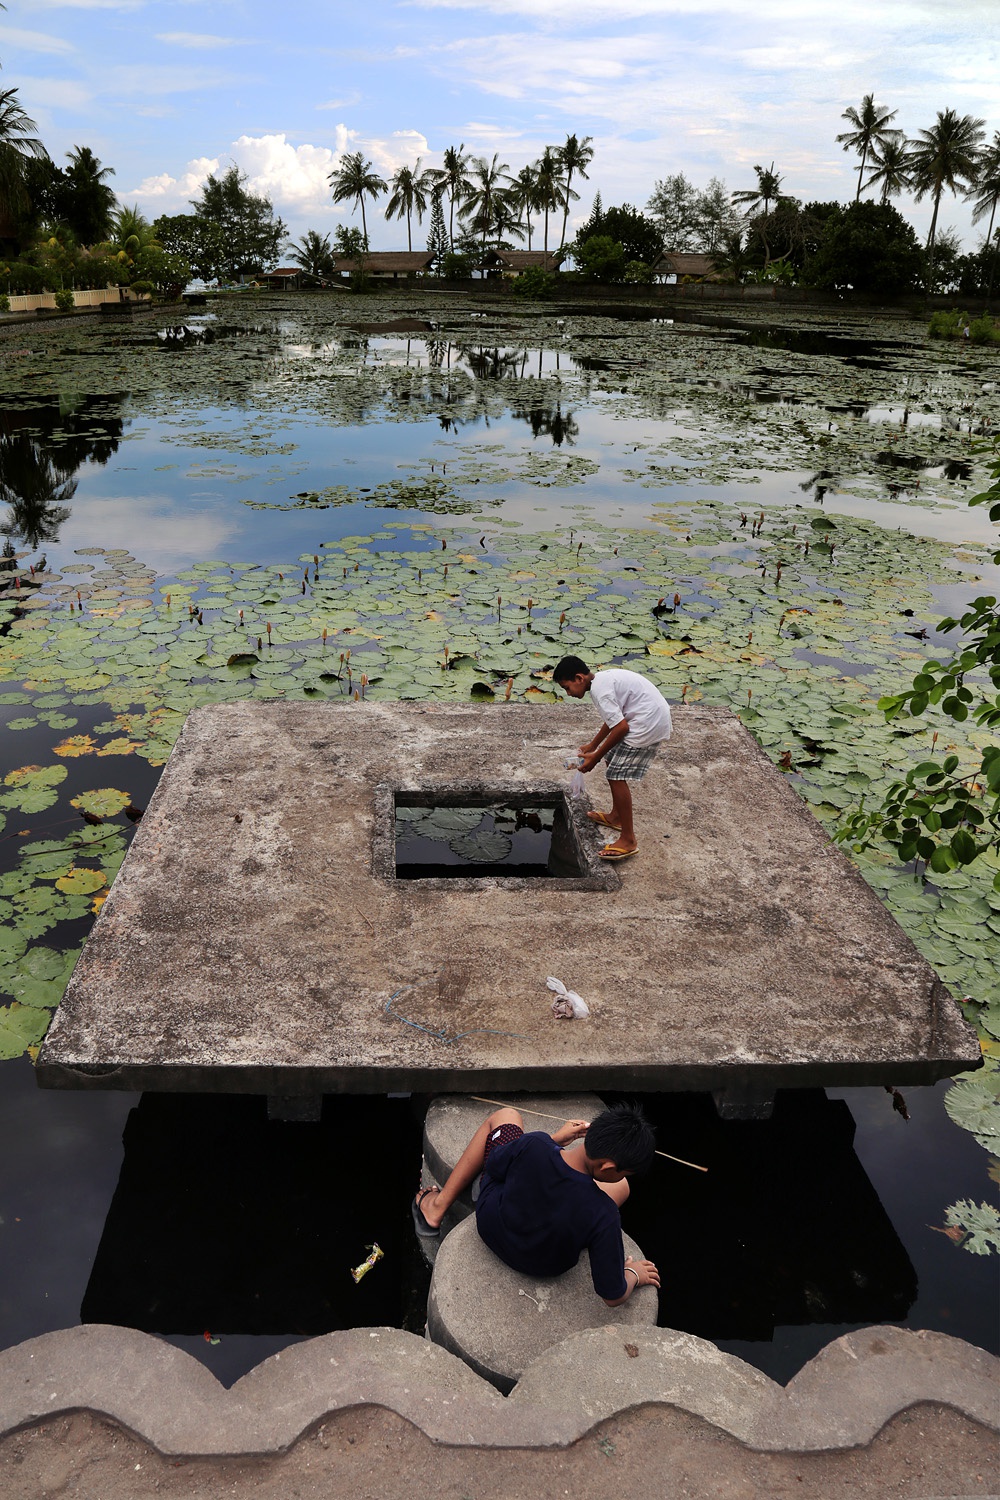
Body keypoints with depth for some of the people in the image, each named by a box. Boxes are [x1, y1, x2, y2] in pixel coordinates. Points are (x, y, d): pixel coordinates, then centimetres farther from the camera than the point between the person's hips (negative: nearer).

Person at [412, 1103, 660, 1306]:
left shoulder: (533, 1145, -34)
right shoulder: (603, 1215, -39)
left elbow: (493, 1165, -8)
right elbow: (614, 1296, -25)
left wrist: (555, 1139, -1)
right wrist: (633, 1274, -2)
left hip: (490, 1226, 1)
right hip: (546, 1267, -1)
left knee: (505, 1116, 18)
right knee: (621, 1187, 16)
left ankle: (437, 1207, 26)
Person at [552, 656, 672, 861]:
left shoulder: (599, 688, -17)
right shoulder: (603, 678, 14)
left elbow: (621, 727, -21)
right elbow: (614, 718, 25)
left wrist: (595, 757, -11)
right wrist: (592, 745, 30)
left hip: (648, 724, -10)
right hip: (655, 715, 10)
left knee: (617, 775, -8)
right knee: (613, 762, 22)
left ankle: (628, 841, -5)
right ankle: (616, 816, 37)